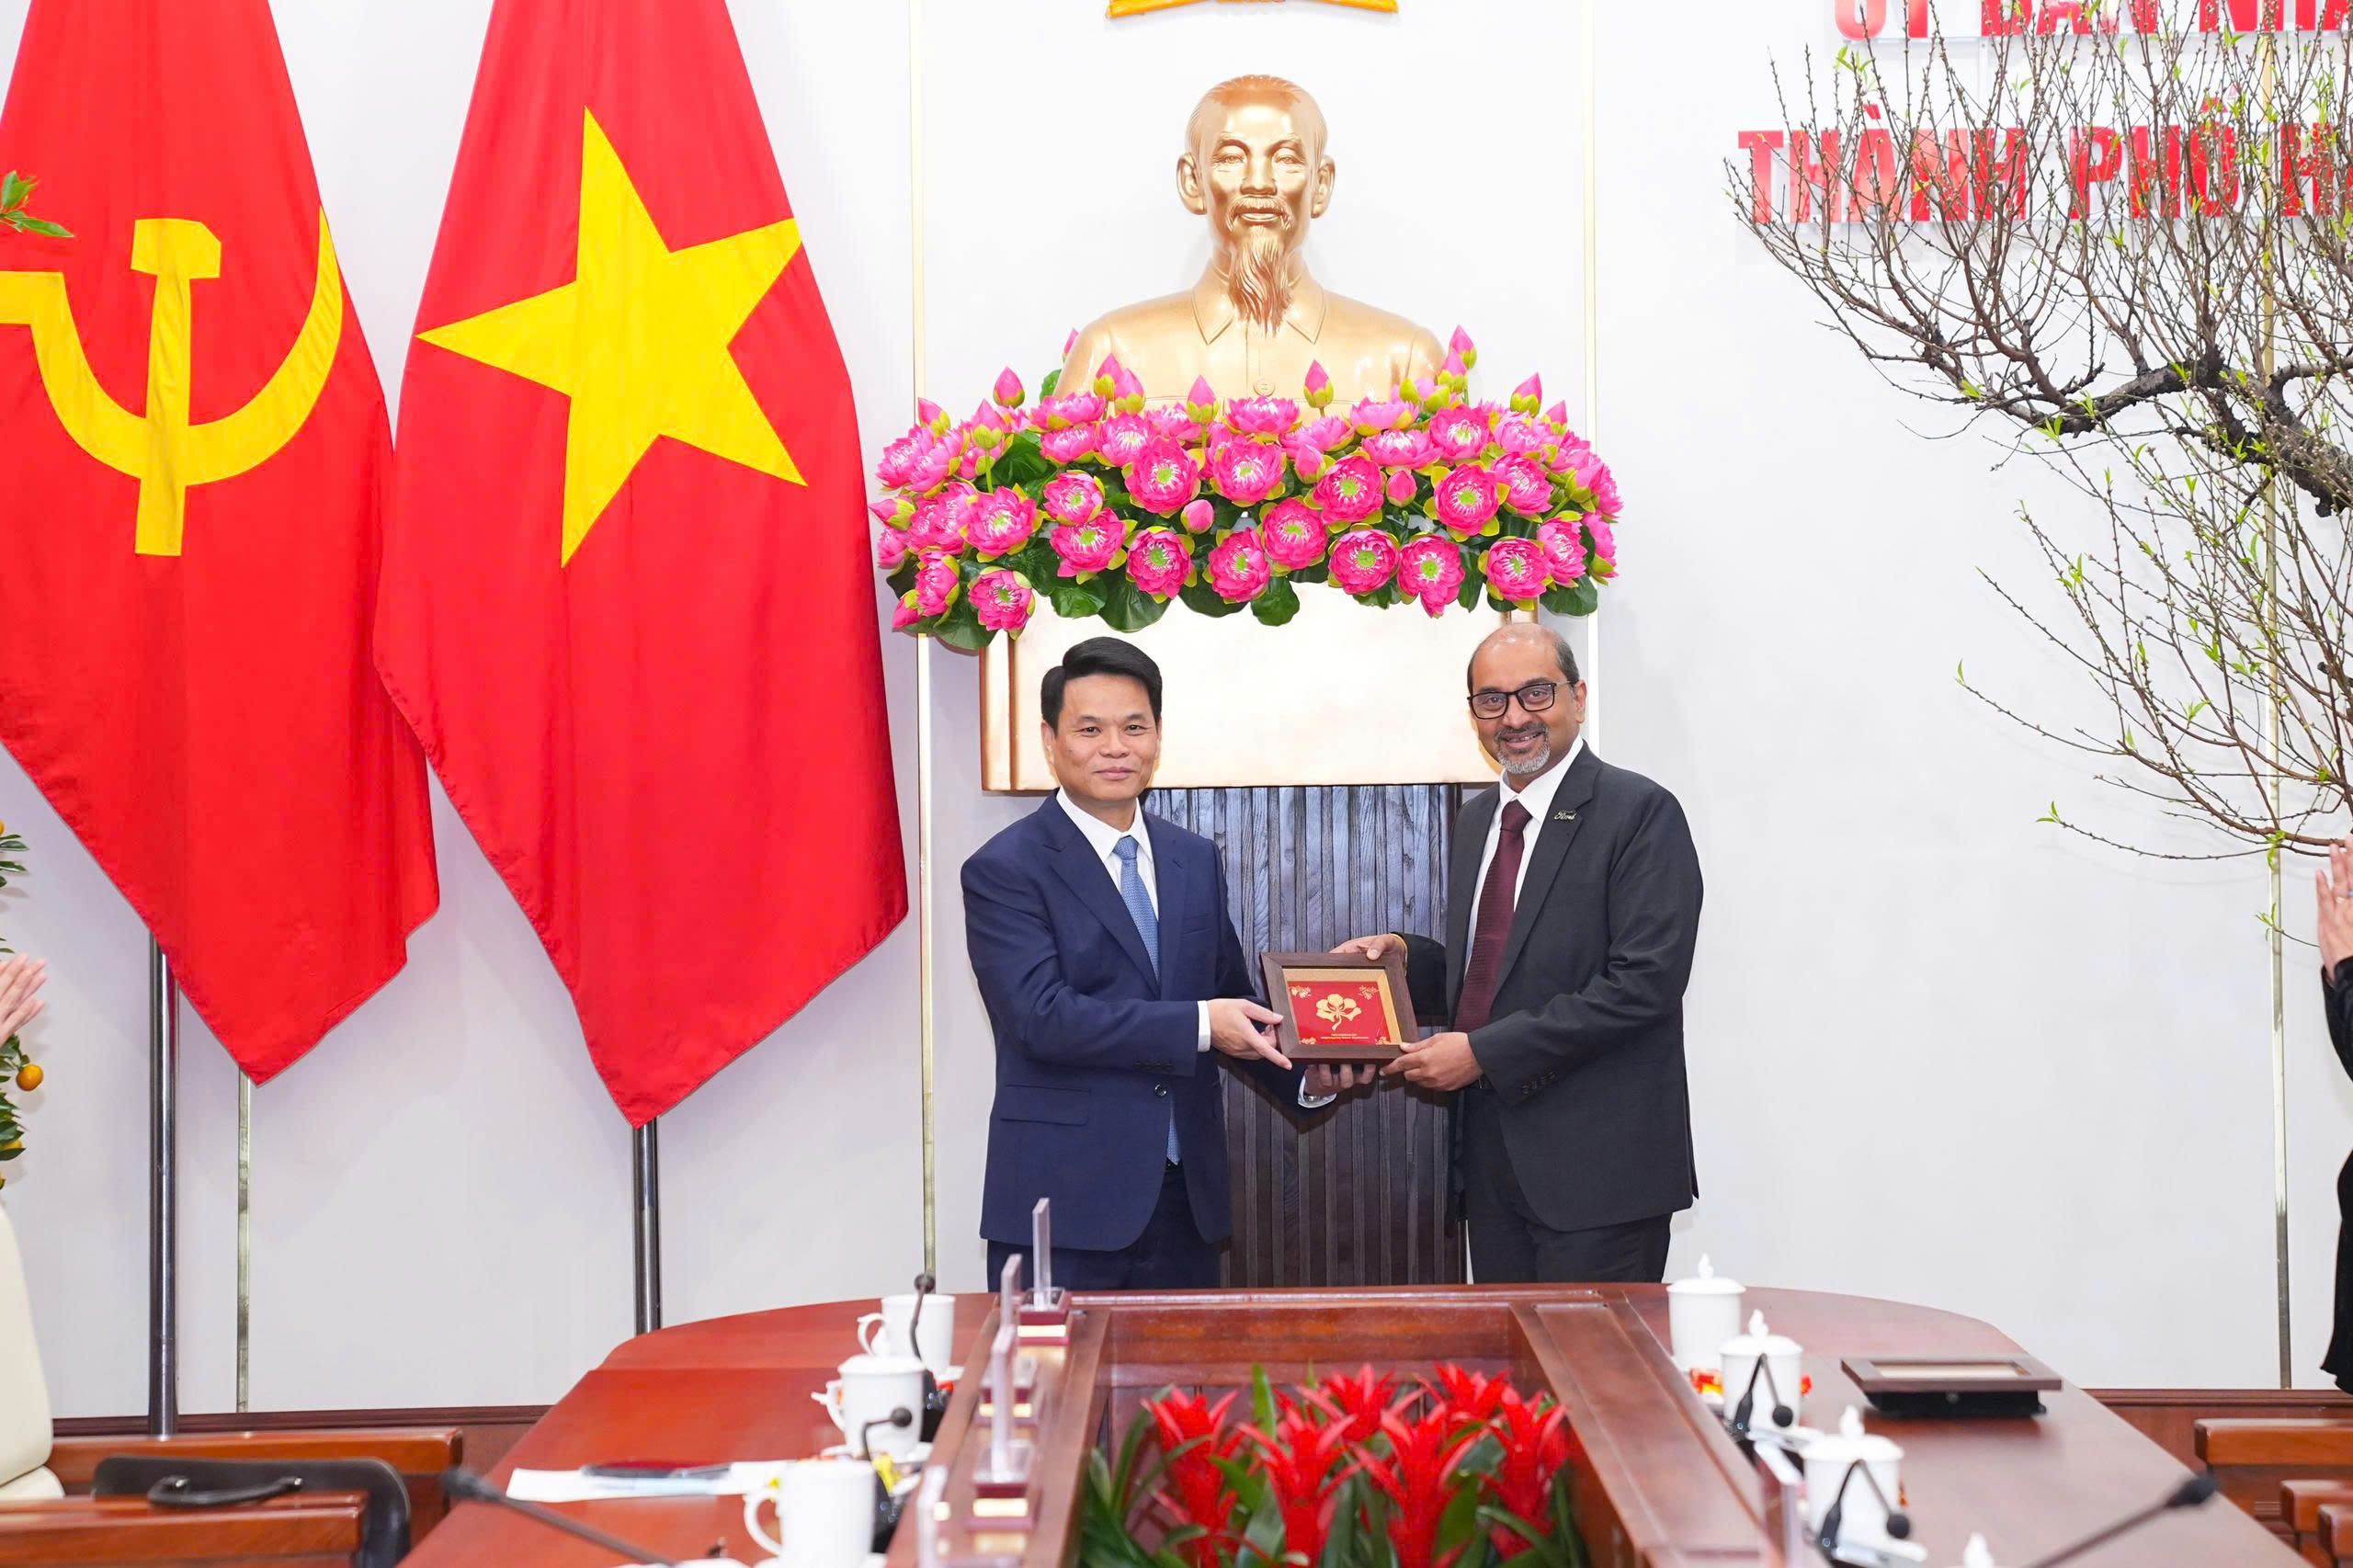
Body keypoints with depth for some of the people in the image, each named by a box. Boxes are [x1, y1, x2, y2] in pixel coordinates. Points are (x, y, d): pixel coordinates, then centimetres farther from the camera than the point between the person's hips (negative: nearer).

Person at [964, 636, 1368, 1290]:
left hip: (1186, 1196, 6)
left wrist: (1305, 1075, -1)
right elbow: (1042, 1015, -18)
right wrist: (1197, 1025, -20)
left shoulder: (1196, 860, 13)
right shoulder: (1004, 869, -7)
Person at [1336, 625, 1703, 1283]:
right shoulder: (1476, 819, 16)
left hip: (1597, 1165, -7)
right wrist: (1403, 955, 3)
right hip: (1491, 1153, 7)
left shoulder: (1639, 812, -9)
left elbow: (1642, 983, -18)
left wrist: (1485, 1053, -18)